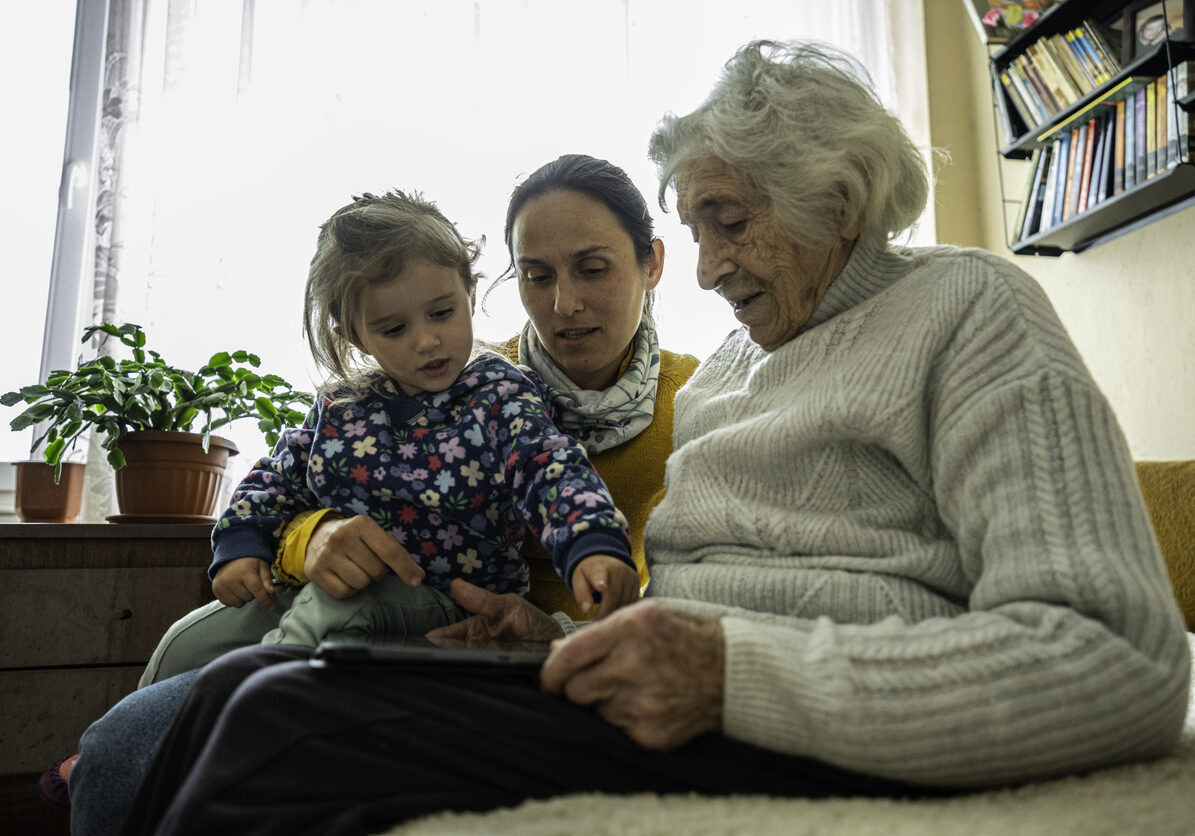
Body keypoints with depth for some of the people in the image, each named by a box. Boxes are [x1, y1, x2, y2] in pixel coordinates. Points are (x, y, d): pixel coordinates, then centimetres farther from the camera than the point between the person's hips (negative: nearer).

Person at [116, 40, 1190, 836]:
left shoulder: (965, 308, 0)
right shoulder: (732, 362, 21)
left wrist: (737, 673, -22)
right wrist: (567, 643, 3)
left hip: (829, 742, -7)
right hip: (693, 711, 7)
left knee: (289, 720, -21)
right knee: (243, 682, -8)